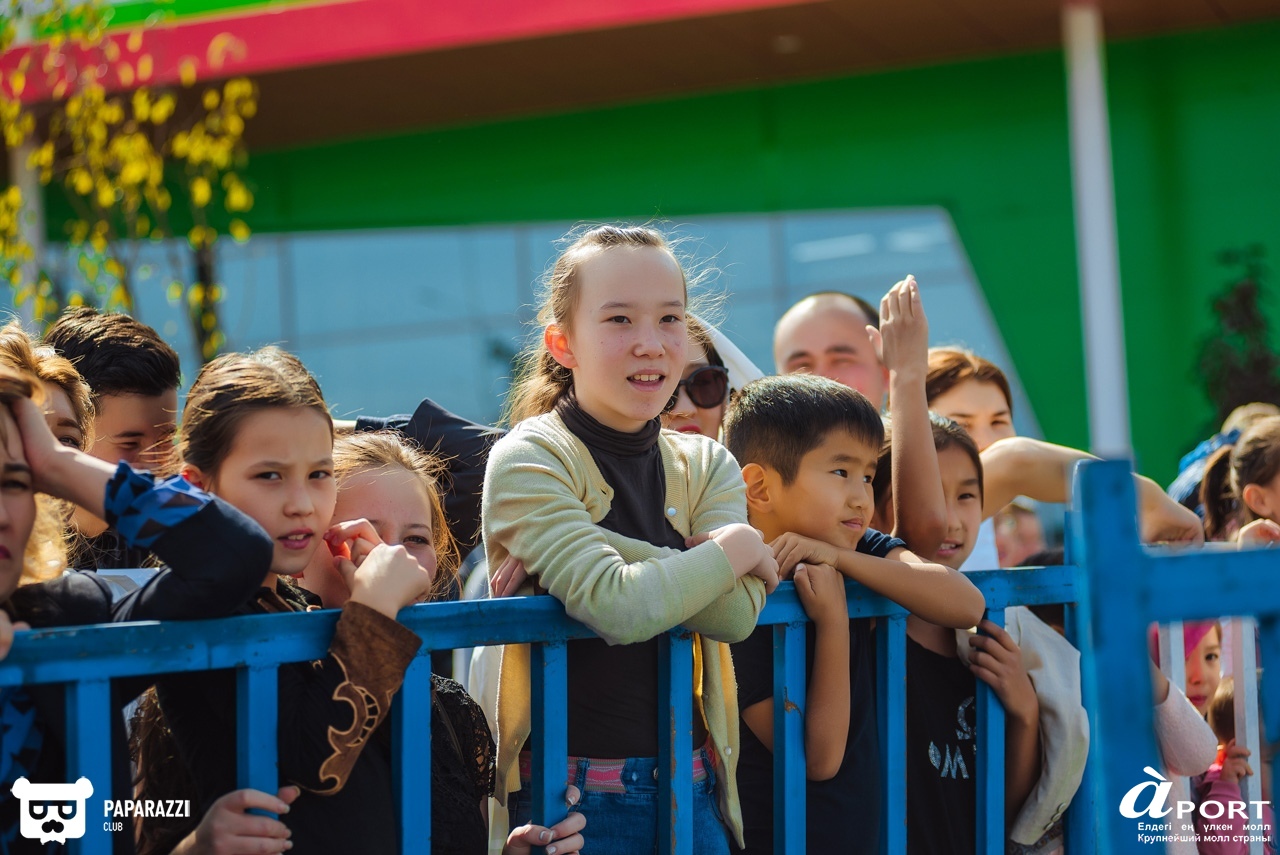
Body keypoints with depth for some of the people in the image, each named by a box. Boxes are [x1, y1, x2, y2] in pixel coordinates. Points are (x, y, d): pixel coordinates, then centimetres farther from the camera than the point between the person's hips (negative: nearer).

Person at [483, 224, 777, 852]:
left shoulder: (706, 466, 6)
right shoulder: (527, 460, -10)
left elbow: (737, 612, -11)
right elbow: (618, 608, -24)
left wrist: (602, 541, -20)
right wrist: (737, 548, -9)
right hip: (573, 796, -4)